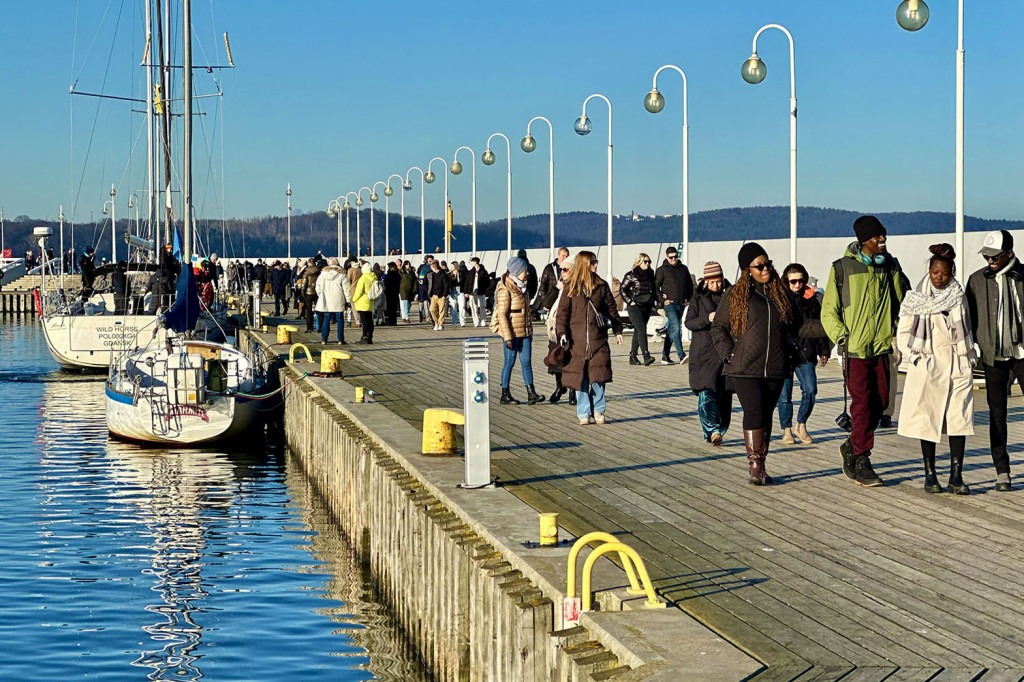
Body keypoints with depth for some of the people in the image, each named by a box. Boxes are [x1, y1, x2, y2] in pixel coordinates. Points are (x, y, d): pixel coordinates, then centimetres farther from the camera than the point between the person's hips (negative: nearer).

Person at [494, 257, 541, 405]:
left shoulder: (521, 288, 13)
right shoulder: (505, 290, -13)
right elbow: (502, 315, -16)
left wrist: (530, 331, 21)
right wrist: (508, 337, -20)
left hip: (525, 332, 8)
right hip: (512, 333, -8)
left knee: (526, 362, 3)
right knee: (510, 362, 1)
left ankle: (531, 394, 1)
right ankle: (505, 395, 11)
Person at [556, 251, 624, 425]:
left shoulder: (601, 286, 8)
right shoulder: (571, 288, 2)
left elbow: (611, 308, 13)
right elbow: (563, 311, 2)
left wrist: (617, 330, 10)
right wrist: (562, 332, -9)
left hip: (598, 339, 1)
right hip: (577, 340, -1)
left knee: (598, 376, -3)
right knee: (580, 378, 2)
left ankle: (597, 411, 10)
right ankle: (584, 413, 10)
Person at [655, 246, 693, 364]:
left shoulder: (683, 269, 14)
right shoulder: (662, 270, -1)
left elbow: (690, 285, 23)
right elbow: (655, 287, -2)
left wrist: (688, 299, 12)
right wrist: (662, 300, -10)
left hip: (681, 304, 5)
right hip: (669, 304, -5)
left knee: (671, 330, 11)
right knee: (676, 328, -18)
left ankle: (665, 356, 18)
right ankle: (681, 355, -24)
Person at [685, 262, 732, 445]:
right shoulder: (698, 298, 4)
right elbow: (688, 322, -3)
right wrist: (707, 319, -18)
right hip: (704, 351, -2)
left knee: (724, 393, 2)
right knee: (706, 391, -14)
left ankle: (720, 430, 13)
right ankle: (712, 430, -17)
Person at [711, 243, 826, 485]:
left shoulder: (780, 294, 14)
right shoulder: (735, 296, 3)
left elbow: (798, 327, 17)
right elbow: (718, 328, 6)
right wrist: (729, 354, -7)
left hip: (774, 369, 4)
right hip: (745, 369, -4)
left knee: (766, 416, 7)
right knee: (754, 413, -14)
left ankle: (760, 467, 14)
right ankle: (754, 466, -11)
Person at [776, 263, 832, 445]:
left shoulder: (811, 299, 9)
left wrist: (824, 351, 14)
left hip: (805, 353, 2)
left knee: (810, 390, -9)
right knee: (785, 394, 1)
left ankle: (801, 425, 10)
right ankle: (787, 430, 15)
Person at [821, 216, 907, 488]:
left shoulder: (890, 266, 9)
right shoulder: (843, 268, -4)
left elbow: (902, 300, 19)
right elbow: (829, 310, -1)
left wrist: (897, 331, 6)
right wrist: (842, 337, -11)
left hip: (881, 346, 5)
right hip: (855, 348, -5)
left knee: (880, 402, 8)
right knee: (863, 404, -7)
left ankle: (851, 447, 27)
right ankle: (860, 463, 0)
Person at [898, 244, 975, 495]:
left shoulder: (958, 296, 7)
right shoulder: (916, 299, 0)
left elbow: (966, 331, 14)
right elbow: (902, 334, 1)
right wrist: (917, 358, -4)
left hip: (958, 366, 2)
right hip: (928, 367, -2)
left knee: (959, 421, -4)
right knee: (928, 420, 0)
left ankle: (956, 476, -2)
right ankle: (930, 475, 8)